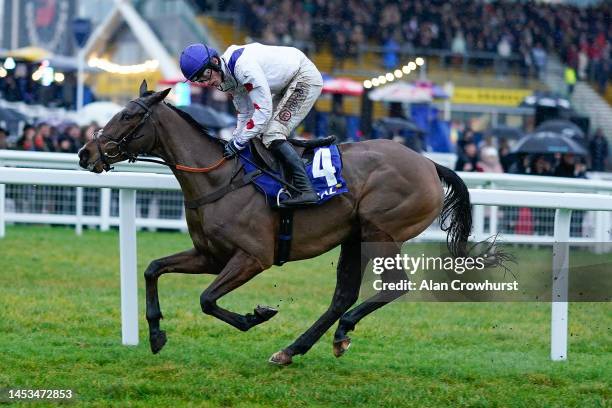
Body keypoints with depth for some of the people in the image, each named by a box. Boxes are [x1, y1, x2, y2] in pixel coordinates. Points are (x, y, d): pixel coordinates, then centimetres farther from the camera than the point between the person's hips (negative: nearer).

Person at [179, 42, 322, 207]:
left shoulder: (243, 66, -30)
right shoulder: (227, 79, 1)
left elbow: (263, 110, -29)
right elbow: (245, 113, 11)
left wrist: (239, 142, -25)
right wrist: (235, 140, 0)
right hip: (287, 85, 10)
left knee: (273, 136, -19)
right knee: (265, 135, 10)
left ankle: (306, 191, -27)